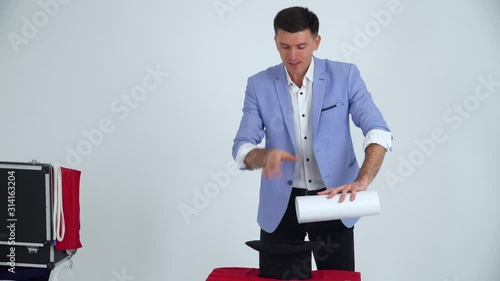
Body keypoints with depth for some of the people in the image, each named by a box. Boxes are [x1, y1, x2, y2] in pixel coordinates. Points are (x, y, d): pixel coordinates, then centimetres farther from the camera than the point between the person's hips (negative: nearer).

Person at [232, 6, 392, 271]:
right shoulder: (259, 85, -4)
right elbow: (241, 149, -6)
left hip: (332, 199, 0)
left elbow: (378, 131, -16)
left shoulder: (345, 76, -7)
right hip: (281, 204, 1)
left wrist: (362, 180, -32)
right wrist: (266, 155, -29)